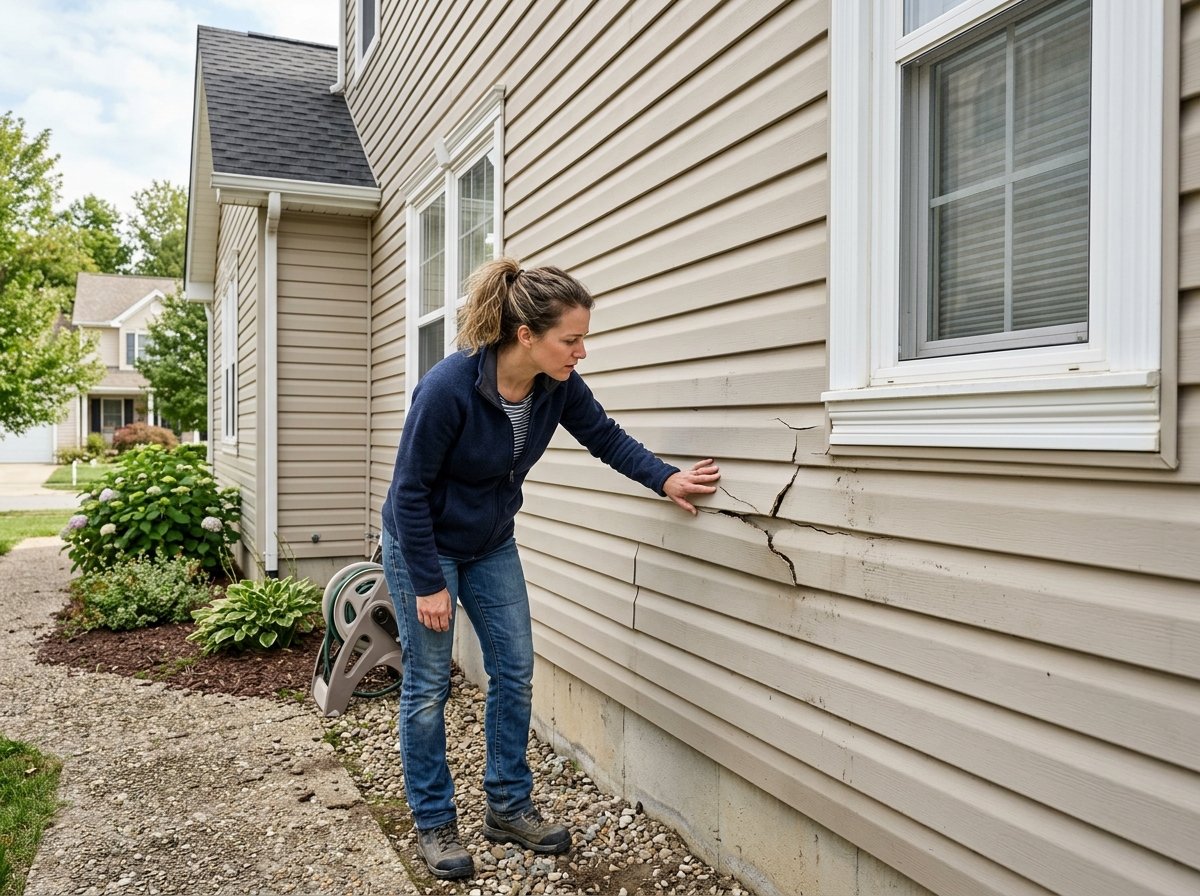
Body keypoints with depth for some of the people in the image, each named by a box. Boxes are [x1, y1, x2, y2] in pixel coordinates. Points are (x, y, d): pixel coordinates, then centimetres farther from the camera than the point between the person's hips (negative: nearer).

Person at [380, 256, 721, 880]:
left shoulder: (558, 385, -16)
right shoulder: (448, 386, -32)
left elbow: (606, 437, 0)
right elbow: (410, 489, -23)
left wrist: (666, 480, -14)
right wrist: (428, 584, -19)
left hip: (491, 546, 6)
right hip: (422, 545, -6)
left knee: (515, 673, 7)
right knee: (428, 686, 3)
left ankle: (508, 807, 24)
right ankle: (434, 823, 21)